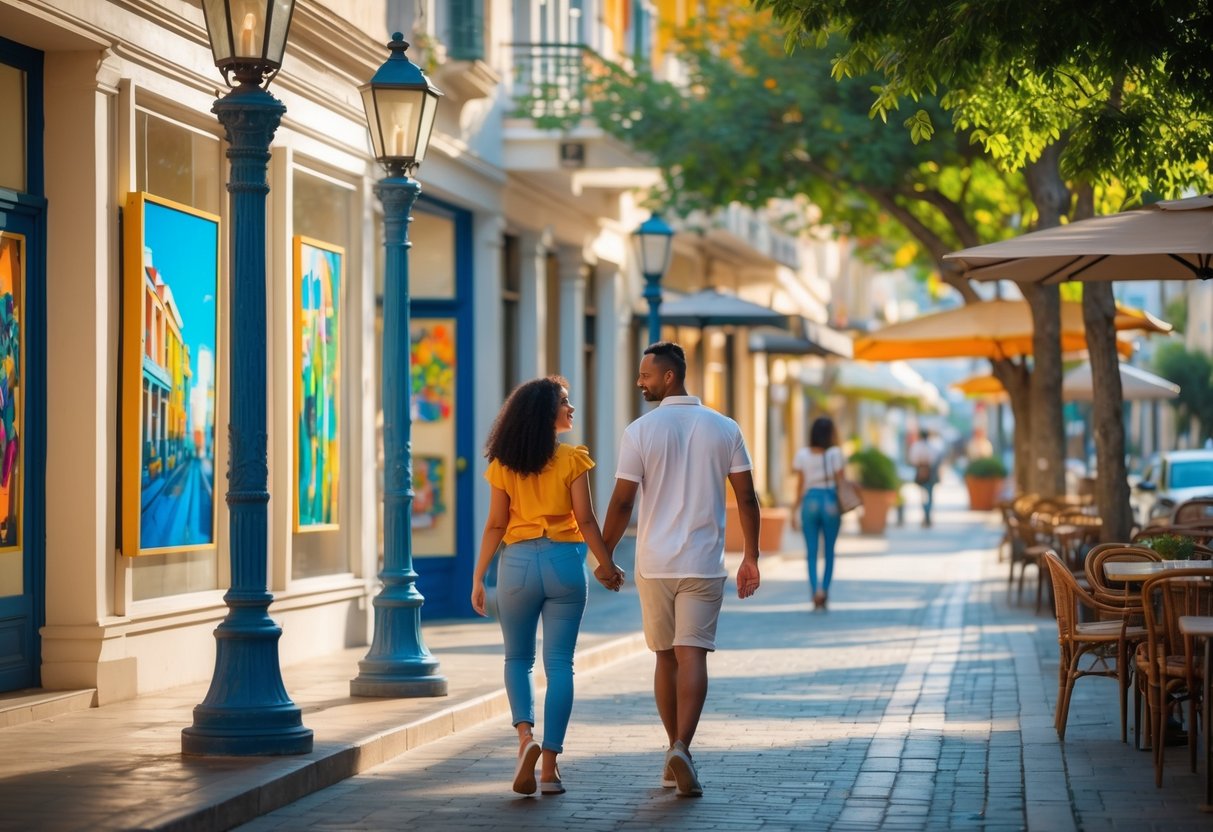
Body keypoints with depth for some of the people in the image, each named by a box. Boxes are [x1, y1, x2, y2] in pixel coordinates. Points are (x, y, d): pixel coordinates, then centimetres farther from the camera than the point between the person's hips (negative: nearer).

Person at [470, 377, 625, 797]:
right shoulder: (572, 459, -5)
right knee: (559, 665, 4)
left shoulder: (503, 464, 1)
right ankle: (549, 766, 0)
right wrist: (606, 564, 7)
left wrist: (478, 578, 7)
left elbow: (495, 525, 0)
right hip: (564, 562, -1)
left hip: (518, 564, 1)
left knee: (518, 659, 15)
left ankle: (526, 736, -9)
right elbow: (585, 520, -5)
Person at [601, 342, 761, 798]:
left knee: (666, 657, 13)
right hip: (703, 564, 0)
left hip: (653, 564, 0)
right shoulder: (725, 429, 2)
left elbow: (621, 503, -5)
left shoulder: (640, 431, -5)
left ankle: (676, 753, 21)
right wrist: (750, 557, 10)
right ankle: (681, 749, -23)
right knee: (692, 656, -6)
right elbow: (746, 497, 2)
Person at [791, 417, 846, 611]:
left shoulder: (802, 455, 1)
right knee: (829, 550, 11)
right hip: (830, 501, -1)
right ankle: (824, 590, 7)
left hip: (810, 501, 1)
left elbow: (800, 485, 3)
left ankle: (815, 590, -14)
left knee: (811, 551, 3)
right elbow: (839, 481, -3)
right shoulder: (835, 453, -5)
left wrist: (796, 509, 10)